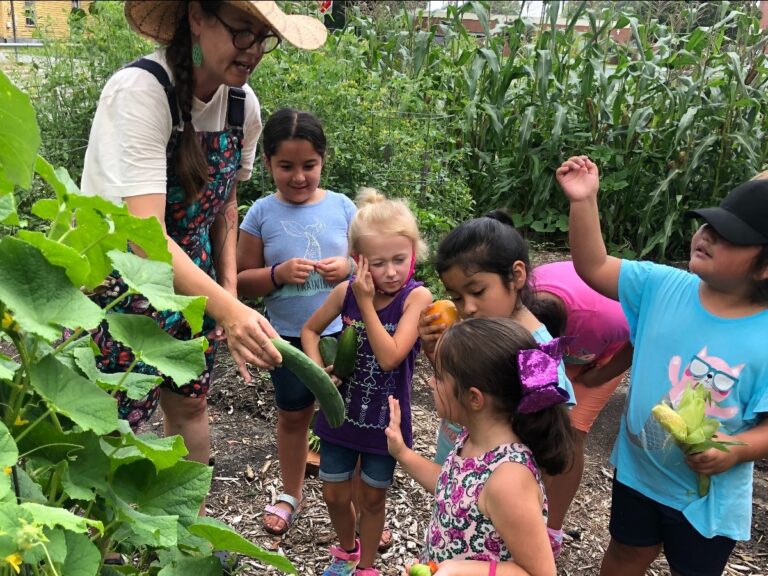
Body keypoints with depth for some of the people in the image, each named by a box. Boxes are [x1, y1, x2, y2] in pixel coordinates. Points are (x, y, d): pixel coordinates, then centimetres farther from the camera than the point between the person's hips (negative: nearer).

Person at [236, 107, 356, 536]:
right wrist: (280, 273, -20)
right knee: (293, 416, 19)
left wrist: (350, 266, -17)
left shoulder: (342, 206, -4)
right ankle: (291, 494, 41)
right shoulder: (262, 214, -6)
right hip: (288, 336, 1)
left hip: (341, 332, 0)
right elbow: (242, 281, -3)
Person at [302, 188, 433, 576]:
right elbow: (310, 330, 6)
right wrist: (317, 369, -10)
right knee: (335, 496, 17)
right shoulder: (347, 291, -11)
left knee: (372, 499, 17)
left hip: (385, 418, -3)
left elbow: (390, 357, -30)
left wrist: (366, 303, -27)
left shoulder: (416, 296, -20)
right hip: (342, 410, 3)